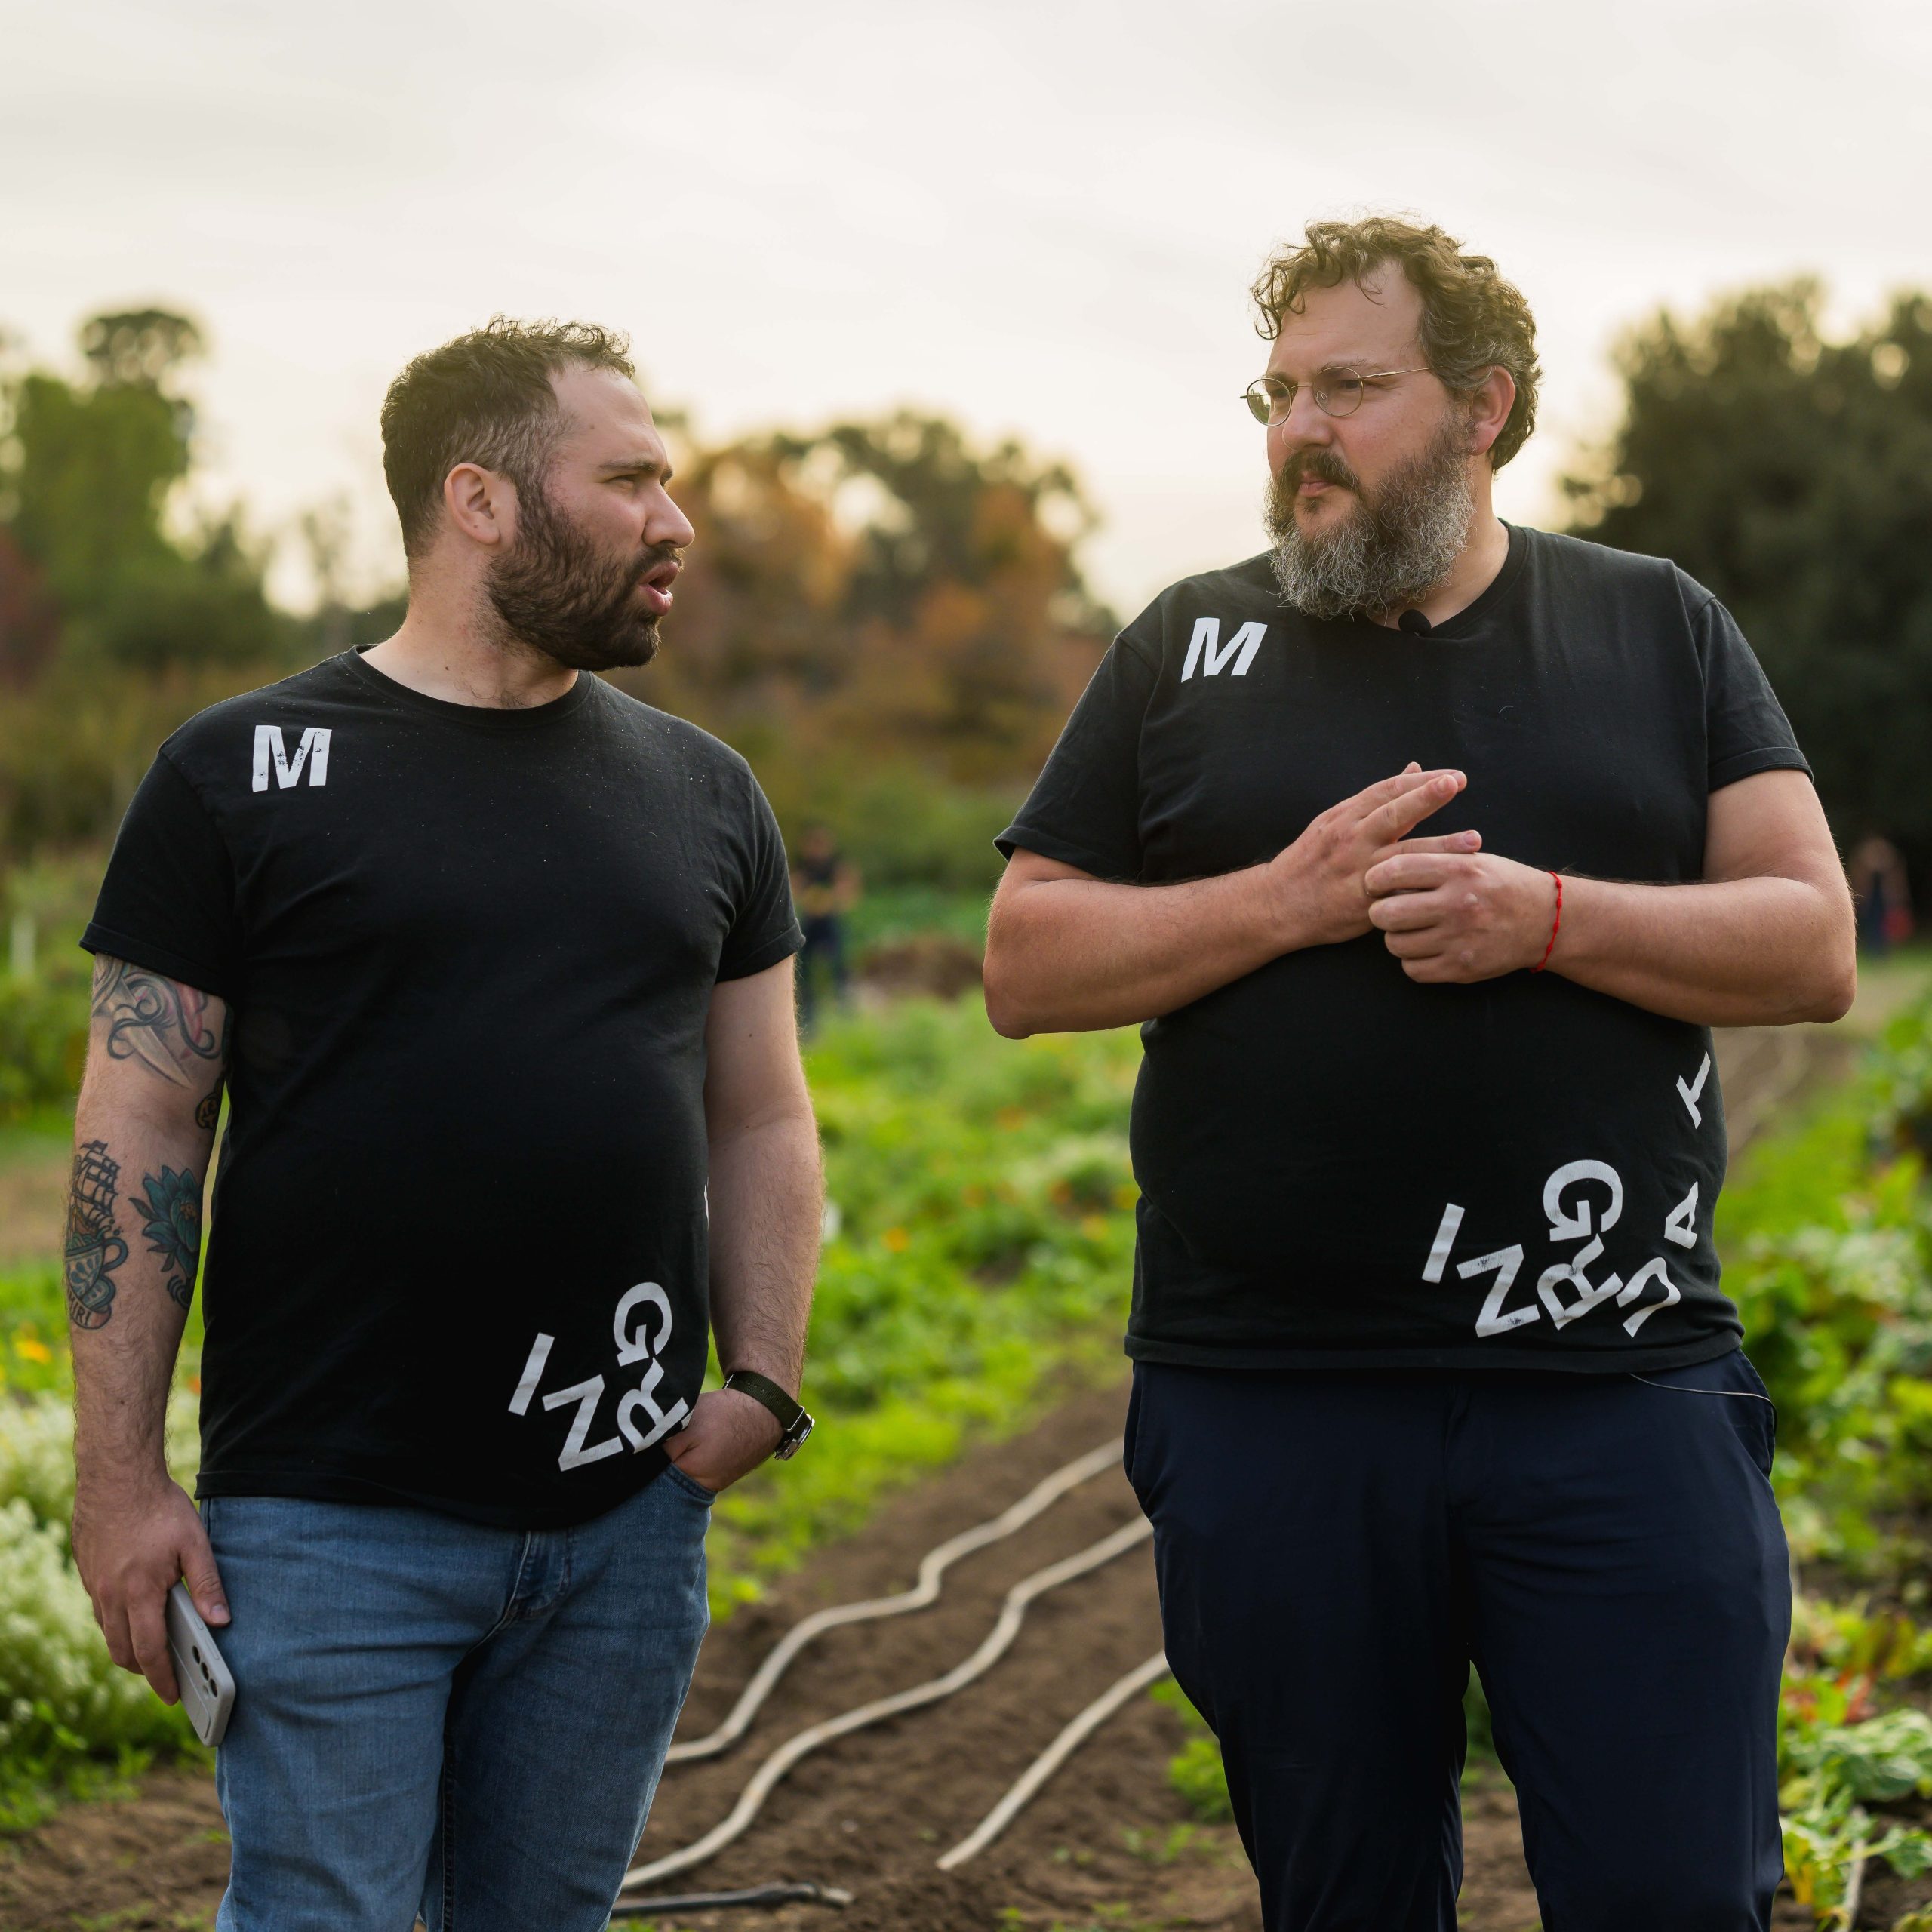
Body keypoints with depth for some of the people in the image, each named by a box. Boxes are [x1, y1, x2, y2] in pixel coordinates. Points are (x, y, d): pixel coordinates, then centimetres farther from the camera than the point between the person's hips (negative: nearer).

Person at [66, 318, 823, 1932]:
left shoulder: (705, 796, 11)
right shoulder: (244, 772, -1)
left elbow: (761, 1120, 14)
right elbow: (139, 1132, -2)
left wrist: (766, 1379, 0)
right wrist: (119, 1474, -7)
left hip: (629, 1514, 4)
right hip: (330, 1518, -4)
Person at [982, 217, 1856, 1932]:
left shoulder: (1660, 632, 8)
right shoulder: (1189, 650, 9)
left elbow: (1813, 947, 1)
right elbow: (1025, 967, 4)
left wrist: (1546, 917, -15)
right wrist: (1290, 900, -10)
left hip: (1619, 1389, -1)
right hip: (1271, 1396, 1)